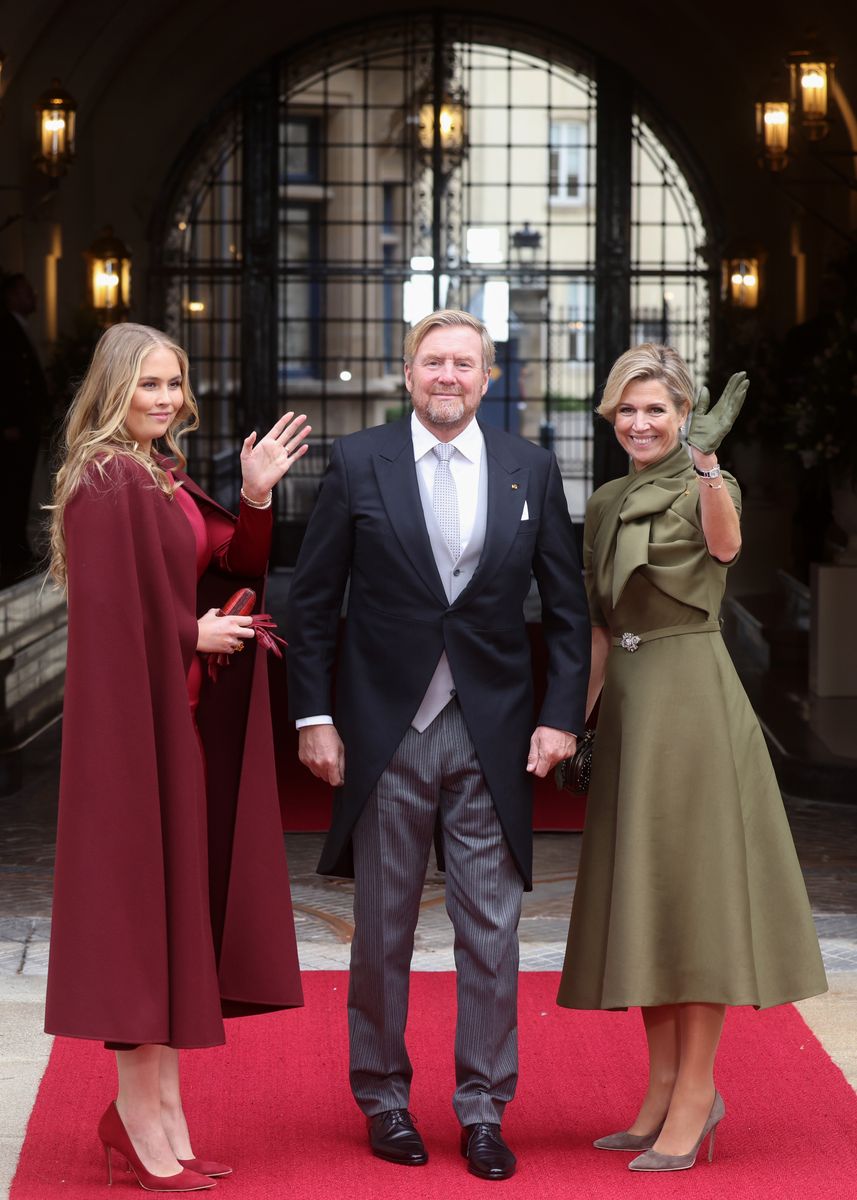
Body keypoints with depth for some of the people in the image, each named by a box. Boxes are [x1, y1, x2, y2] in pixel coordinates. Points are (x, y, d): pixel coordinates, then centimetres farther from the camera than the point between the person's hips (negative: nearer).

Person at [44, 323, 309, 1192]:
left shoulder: (167, 477, 14)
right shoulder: (103, 482, -13)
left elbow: (235, 566, 13)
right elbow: (109, 612, -19)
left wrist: (256, 497, -1)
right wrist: (191, 637, -11)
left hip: (184, 719, 9)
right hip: (137, 718, -9)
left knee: (177, 894, 10)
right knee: (142, 891, -4)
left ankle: (158, 1109, 16)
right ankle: (140, 1112, 4)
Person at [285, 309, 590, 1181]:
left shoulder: (530, 469, 5)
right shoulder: (358, 463, 0)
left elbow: (566, 606, 7)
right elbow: (311, 600, 2)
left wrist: (561, 715, -2)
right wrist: (313, 717, -4)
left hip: (493, 732, 1)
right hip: (386, 730, -1)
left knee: (491, 927, 3)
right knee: (382, 927, 8)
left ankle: (483, 1109, 13)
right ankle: (384, 1097, 21)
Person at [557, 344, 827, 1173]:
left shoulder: (704, 486, -6)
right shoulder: (605, 507, 14)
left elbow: (725, 544, -31)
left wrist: (706, 459, -46)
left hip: (690, 694, -7)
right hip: (628, 700, 7)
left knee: (691, 886, -6)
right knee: (638, 894, 9)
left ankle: (696, 1093, 0)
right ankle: (665, 1089, 18)